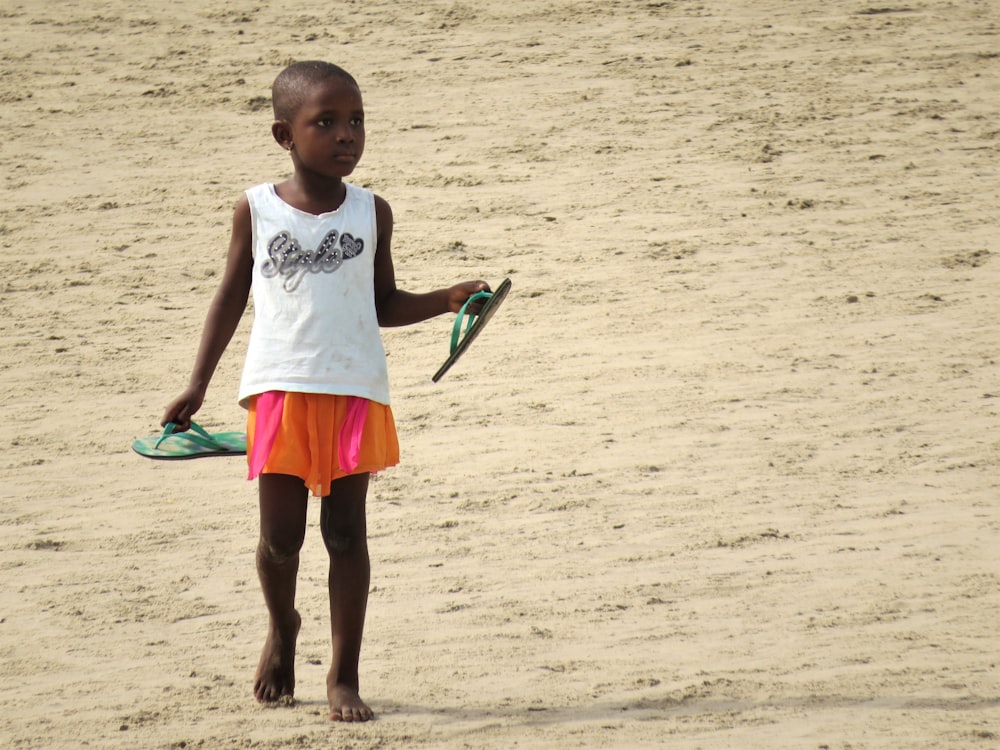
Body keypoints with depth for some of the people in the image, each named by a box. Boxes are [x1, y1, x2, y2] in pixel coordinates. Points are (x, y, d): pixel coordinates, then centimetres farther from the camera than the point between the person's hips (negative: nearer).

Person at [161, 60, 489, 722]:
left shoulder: (372, 213, 5)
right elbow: (231, 298, 9)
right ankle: (282, 628, 32)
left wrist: (448, 300, -3)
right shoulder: (256, 210, 1)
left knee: (347, 533, 2)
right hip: (280, 390, -1)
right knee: (280, 537, 1)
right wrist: (197, 387, 8)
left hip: (355, 392, 1)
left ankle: (345, 675, 10)